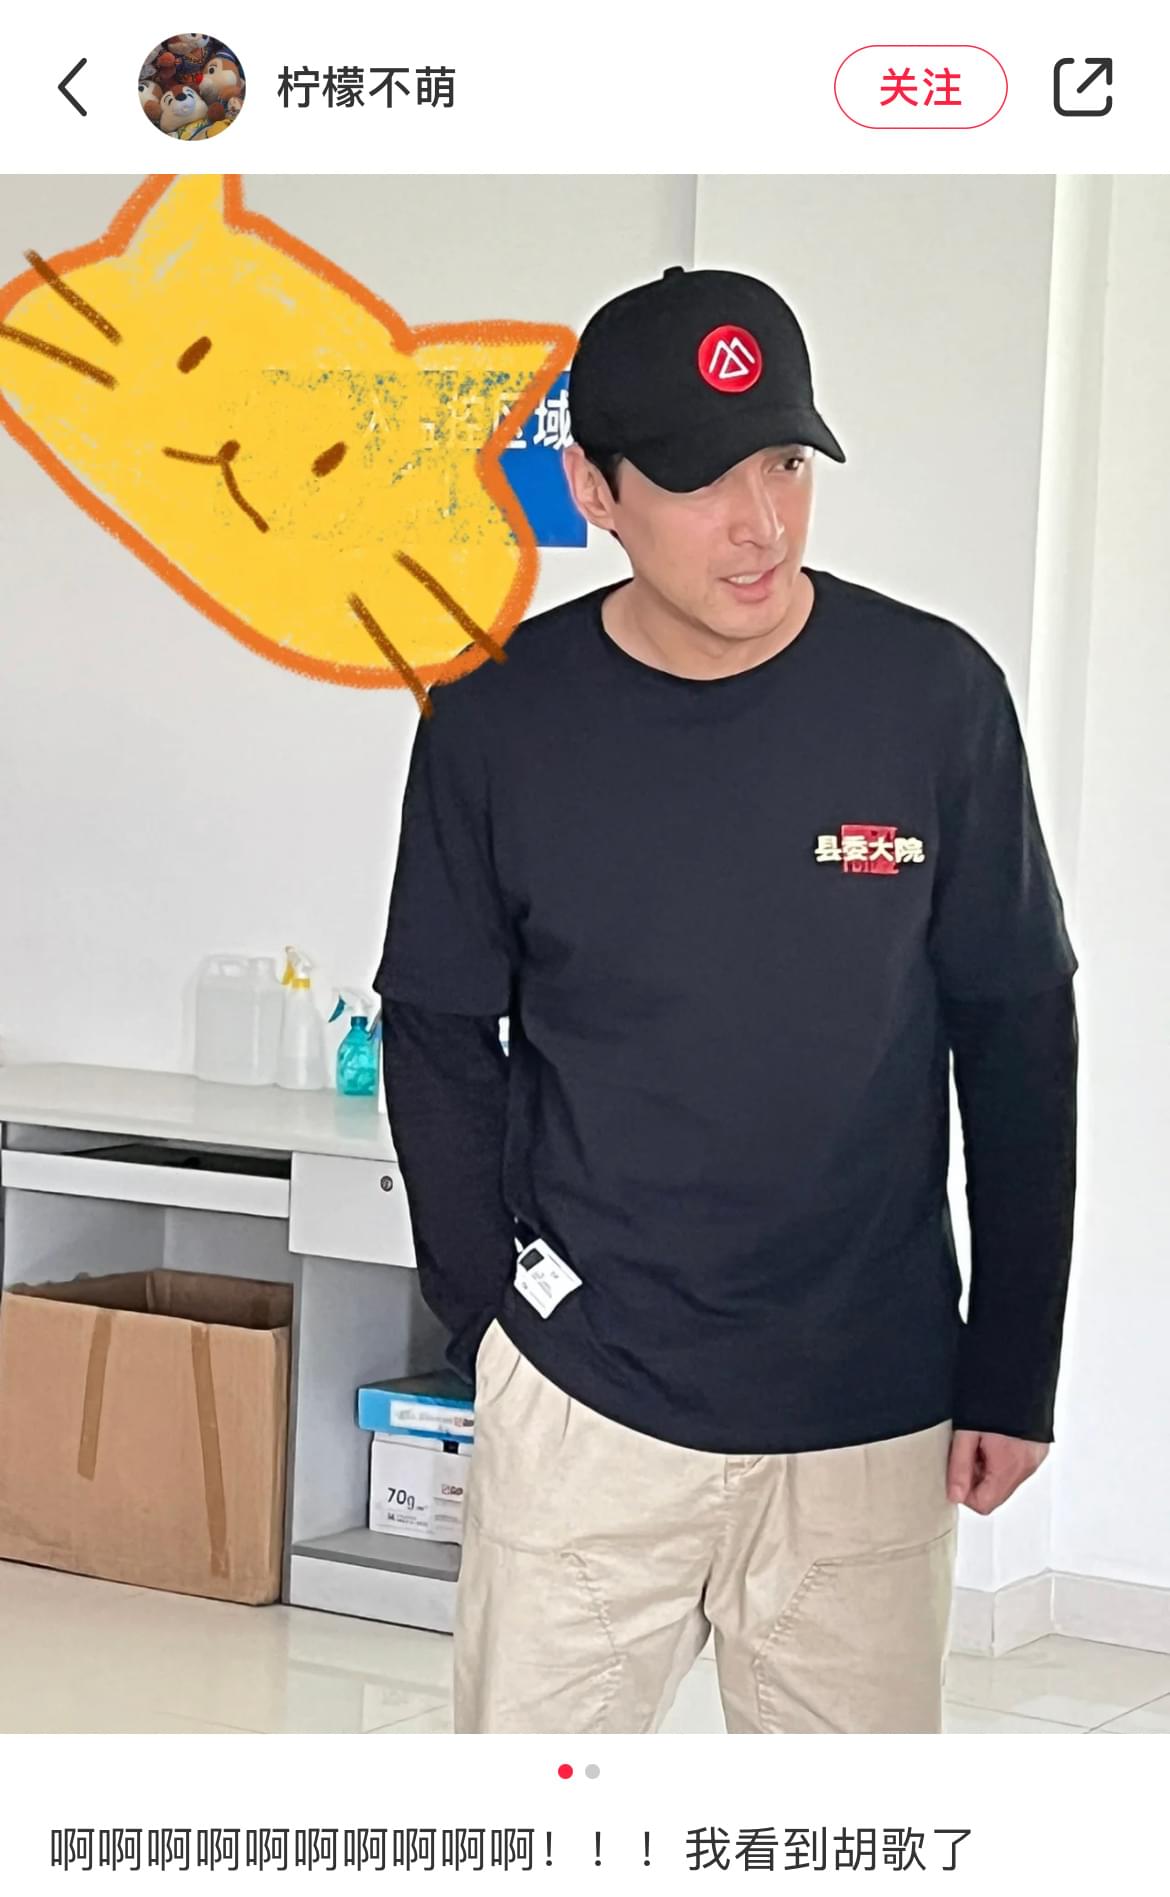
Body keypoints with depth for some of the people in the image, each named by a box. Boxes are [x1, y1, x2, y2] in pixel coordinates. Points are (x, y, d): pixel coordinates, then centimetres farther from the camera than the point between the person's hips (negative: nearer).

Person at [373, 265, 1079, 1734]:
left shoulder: (935, 695, -5)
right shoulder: (498, 723, -5)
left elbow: (1020, 1039, 2)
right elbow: (439, 1037, 6)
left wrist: (1013, 1367, 2)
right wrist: (490, 1310, -1)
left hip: (875, 1413, 0)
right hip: (583, 1405, 0)